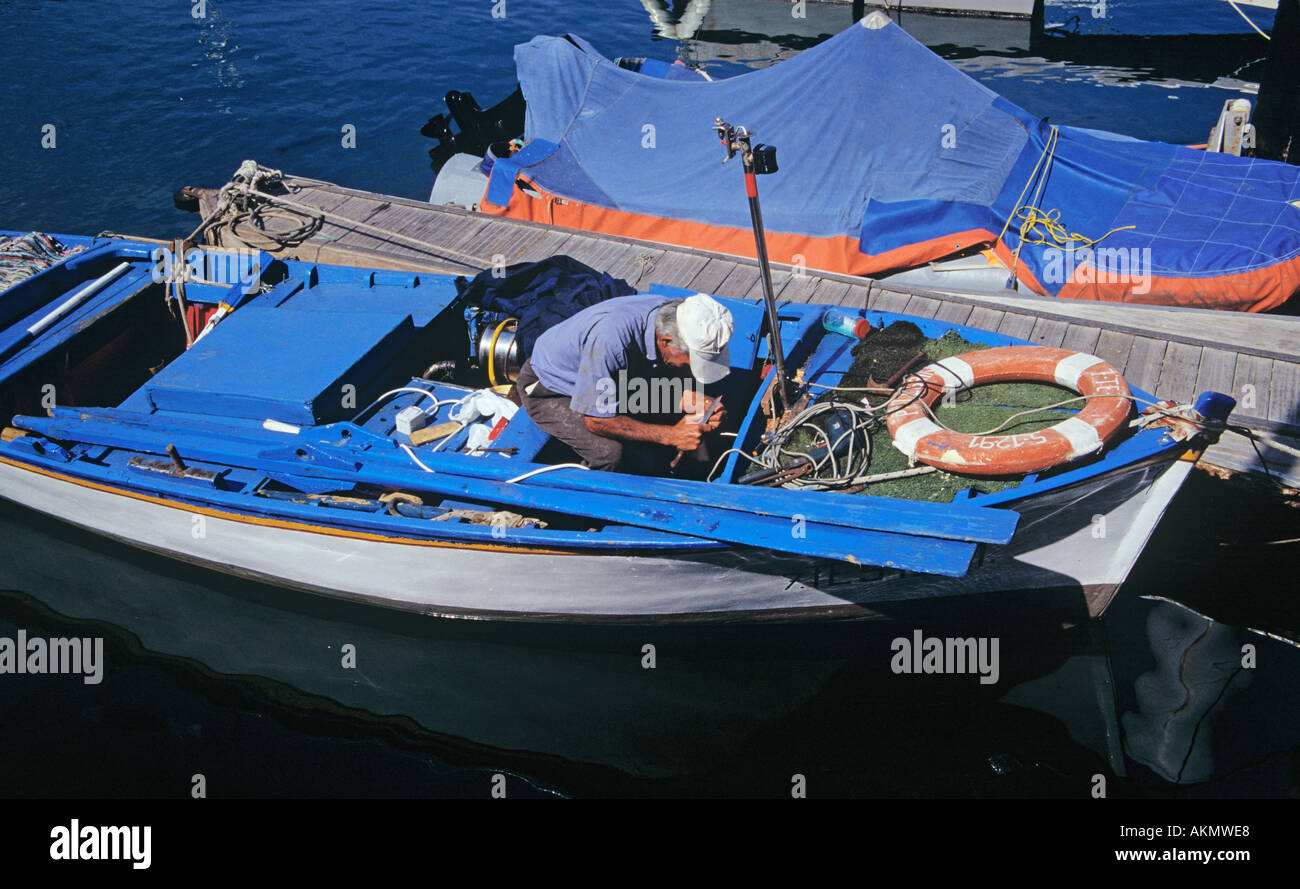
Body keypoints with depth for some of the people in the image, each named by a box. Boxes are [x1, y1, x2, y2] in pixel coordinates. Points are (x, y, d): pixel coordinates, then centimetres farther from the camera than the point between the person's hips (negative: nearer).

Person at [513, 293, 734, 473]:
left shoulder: (673, 317, -20)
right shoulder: (612, 337, -42)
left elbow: (676, 384, -2)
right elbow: (596, 421, -32)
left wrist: (702, 405, -24)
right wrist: (670, 436, -31)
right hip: (547, 390, -7)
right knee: (610, 451, -30)